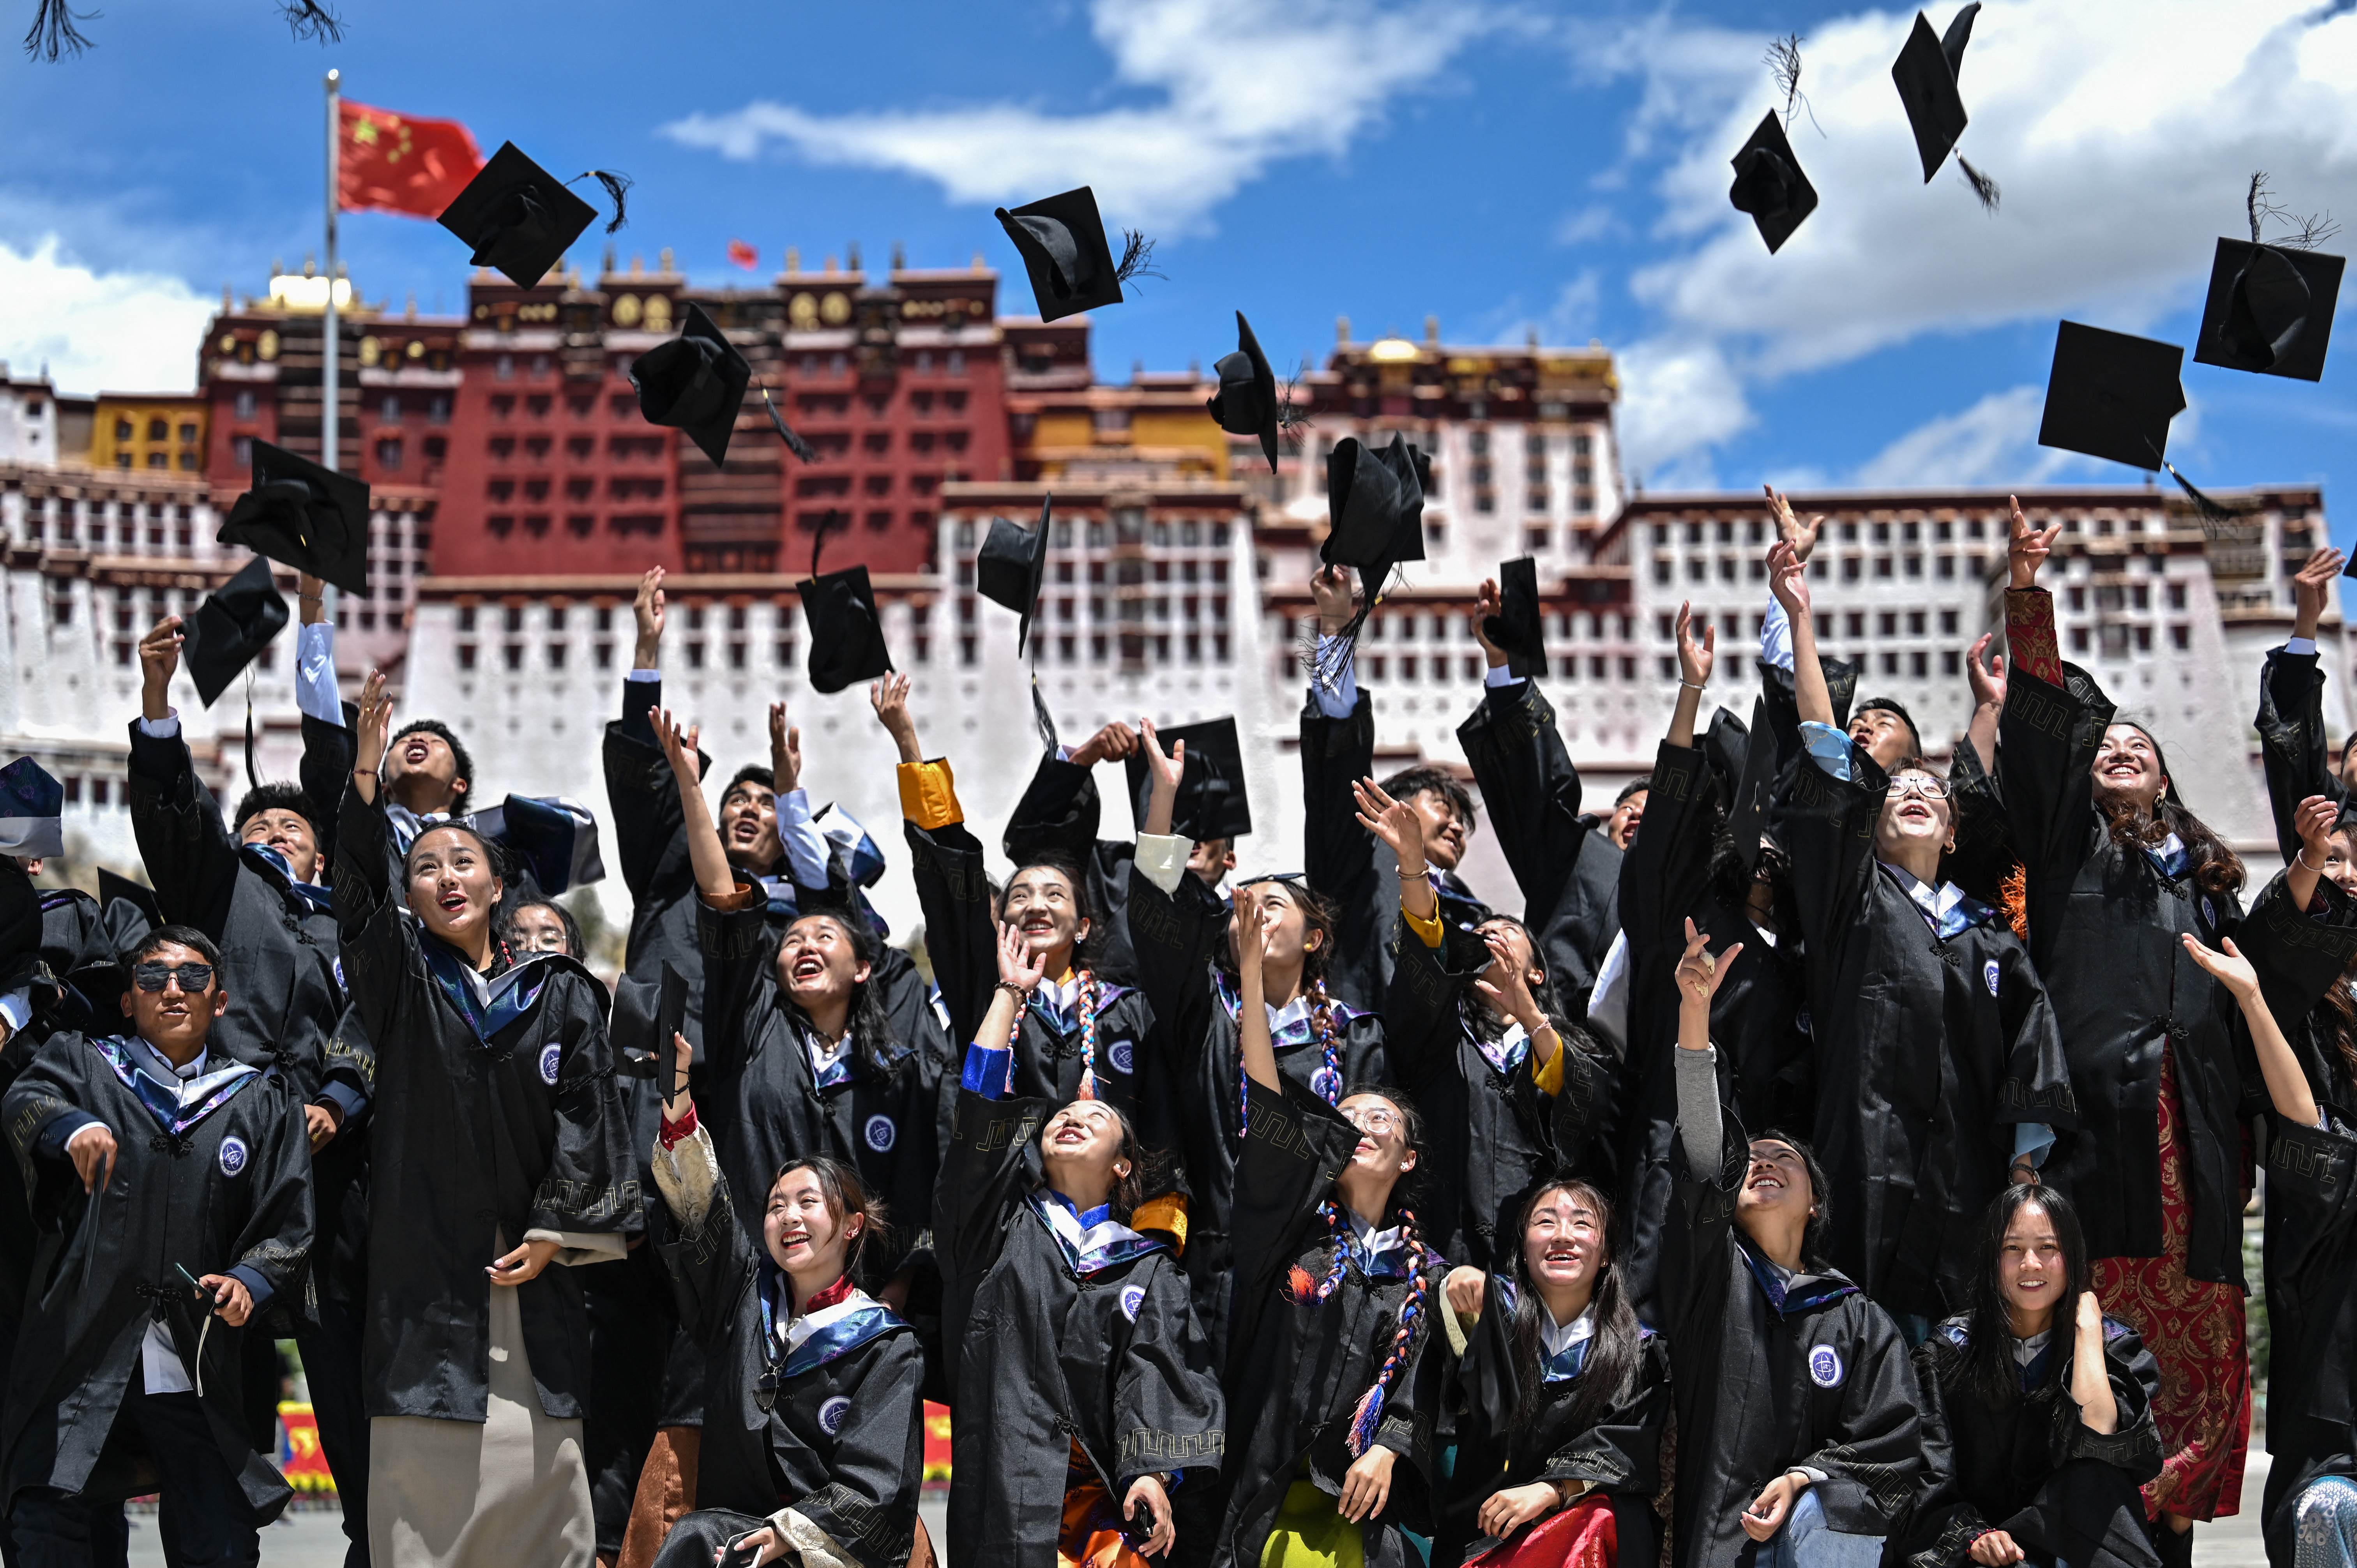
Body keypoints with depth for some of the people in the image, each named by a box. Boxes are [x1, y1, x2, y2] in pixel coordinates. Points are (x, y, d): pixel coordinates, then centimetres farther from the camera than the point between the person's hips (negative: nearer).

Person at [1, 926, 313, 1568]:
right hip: (84, 1352, -1)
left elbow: (288, 1225, 9)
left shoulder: (263, 1100, 14)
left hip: (198, 1367, 1)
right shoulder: (84, 1061, 14)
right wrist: (73, 1125, -29)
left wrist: (250, 1282, -11)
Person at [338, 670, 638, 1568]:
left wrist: (558, 1231, -5)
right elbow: (358, 895, -9)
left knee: (541, 1477, 1)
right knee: (424, 1480, -2)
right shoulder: (402, 983, 8)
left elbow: (587, 1108, 4)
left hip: (529, 1267, 1)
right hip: (425, 1265, 0)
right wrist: (366, 774, -22)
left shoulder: (561, 993, 8)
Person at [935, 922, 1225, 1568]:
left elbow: (1155, 1370, 2)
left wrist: (1153, 1473, -12)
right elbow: (981, 1102, 8)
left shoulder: (1149, 1269, 15)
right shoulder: (1005, 1226, 16)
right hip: (1004, 1484, 0)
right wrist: (1010, 992, 13)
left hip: (1100, 1489, 0)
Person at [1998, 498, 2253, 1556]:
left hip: (2190, 1124, 4)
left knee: (2193, 1332, 0)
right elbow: (2040, 724, 4)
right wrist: (2028, 599, -5)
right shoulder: (2070, 843, 15)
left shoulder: (2204, 873, 26)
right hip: (2097, 1106, -4)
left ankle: (2162, 1519, 5)